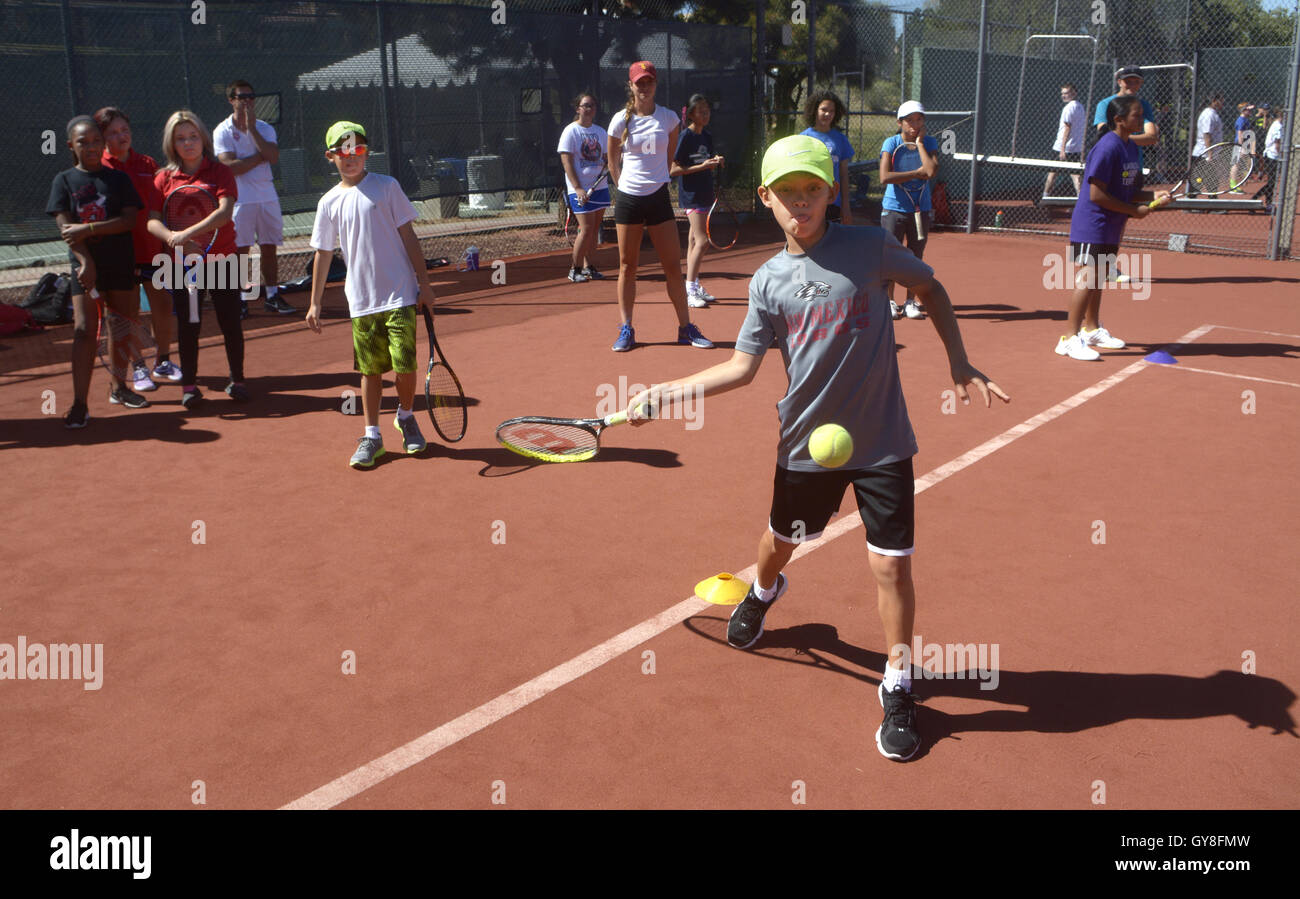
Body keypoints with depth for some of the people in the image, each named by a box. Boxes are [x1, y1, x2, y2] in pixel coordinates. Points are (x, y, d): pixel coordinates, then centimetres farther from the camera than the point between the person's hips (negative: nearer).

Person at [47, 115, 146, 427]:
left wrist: (88, 228, -16)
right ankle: (80, 404, -10)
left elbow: (130, 219, -7)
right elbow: (65, 227, -4)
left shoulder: (119, 178, 5)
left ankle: (117, 387, 26)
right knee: (84, 329, -9)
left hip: (120, 264, 2)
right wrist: (85, 261, -17)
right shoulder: (65, 180, 4)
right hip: (85, 264, -1)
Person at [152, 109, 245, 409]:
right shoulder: (164, 178, 4)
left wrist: (188, 233, -25)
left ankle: (237, 380, 19)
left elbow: (225, 211, -17)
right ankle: (189, 384, 17)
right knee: (188, 326, 7)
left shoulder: (220, 172, -2)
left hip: (222, 259, -1)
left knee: (231, 323, 5)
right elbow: (151, 221, -2)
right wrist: (172, 238, -23)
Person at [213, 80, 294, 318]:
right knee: (240, 250, -2)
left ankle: (273, 296, 12)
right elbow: (231, 166, -14)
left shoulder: (264, 128, 9)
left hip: (267, 197, 3)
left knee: (269, 248, 6)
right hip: (240, 199, -3)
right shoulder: (222, 131, -1)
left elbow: (273, 156, -10)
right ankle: (242, 299, 5)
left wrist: (252, 129, -10)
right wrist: (260, 156, -8)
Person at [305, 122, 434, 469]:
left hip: (399, 294, -2)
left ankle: (406, 417, 23)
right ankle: (371, 435, 17)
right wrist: (315, 302, 13)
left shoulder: (386, 187, 0)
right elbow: (323, 253, 13)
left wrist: (423, 283, -2)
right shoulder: (330, 202, 7)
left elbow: (408, 236, 2)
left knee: (405, 364, -4)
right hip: (361, 300, 2)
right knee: (371, 369, 5)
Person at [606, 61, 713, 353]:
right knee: (627, 265, 4)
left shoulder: (669, 118, 2)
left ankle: (686, 328, 8)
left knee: (673, 266, 0)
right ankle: (626, 330, 10)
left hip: (658, 197, 1)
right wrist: (626, 186, 11)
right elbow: (613, 161, 12)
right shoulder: (621, 120, 0)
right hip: (628, 198, 0)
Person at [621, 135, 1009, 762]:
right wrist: (664, 393, -5)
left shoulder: (870, 246, -6)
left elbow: (931, 289, 9)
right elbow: (742, 367, 1)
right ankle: (763, 592, 58)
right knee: (780, 539, 21)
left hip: (881, 443, -2)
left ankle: (898, 686, 17)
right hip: (806, 443, 2)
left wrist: (958, 363, 0)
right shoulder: (769, 281, 0)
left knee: (891, 565, -3)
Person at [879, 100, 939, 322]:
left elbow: (932, 171, -18)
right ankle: (889, 300, 11)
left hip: (921, 209, 2)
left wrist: (919, 142, -13)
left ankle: (911, 301, 16)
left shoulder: (929, 143, 1)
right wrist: (917, 173, -15)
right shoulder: (891, 143, -6)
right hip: (894, 209, -2)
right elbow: (885, 177, -19)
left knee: (915, 257, 7)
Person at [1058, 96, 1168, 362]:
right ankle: (1070, 338, -7)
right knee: (1087, 278, -10)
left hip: (1111, 227, 9)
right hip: (1091, 225, -9)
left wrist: (1152, 196, 0)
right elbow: (1097, 195, -22)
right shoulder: (1107, 148, -19)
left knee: (1098, 278, 18)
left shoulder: (1131, 147, 9)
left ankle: (1092, 329, 31)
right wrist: (1134, 210, -16)